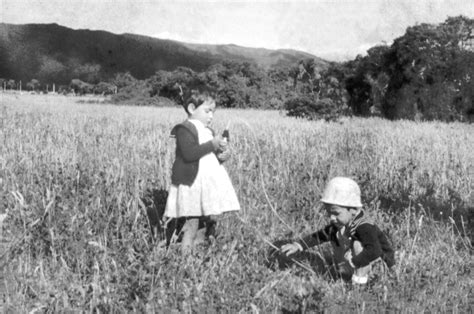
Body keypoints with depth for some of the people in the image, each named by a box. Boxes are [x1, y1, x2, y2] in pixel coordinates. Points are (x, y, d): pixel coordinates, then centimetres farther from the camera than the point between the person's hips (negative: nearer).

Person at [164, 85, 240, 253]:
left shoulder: (208, 131, 18)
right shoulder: (184, 129, -9)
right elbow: (189, 153, -23)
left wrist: (222, 154, 4)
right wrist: (212, 145, -20)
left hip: (210, 185, 8)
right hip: (193, 185, -8)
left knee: (207, 223, 9)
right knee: (192, 224, -6)